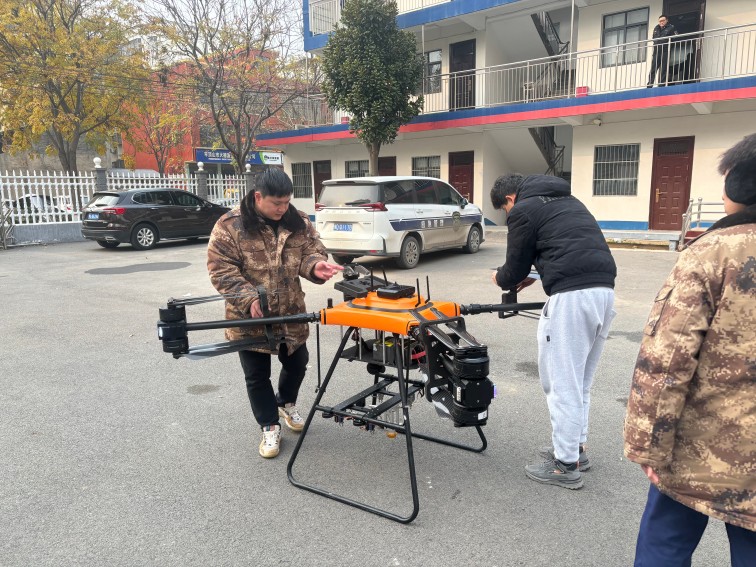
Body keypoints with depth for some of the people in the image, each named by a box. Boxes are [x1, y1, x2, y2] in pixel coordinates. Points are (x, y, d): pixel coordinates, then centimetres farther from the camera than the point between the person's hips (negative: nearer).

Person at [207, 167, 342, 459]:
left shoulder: (298, 221, -2)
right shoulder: (230, 225, -15)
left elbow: (312, 251, 3)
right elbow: (221, 269, -15)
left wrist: (315, 266, -22)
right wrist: (249, 298, -27)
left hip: (291, 314, 4)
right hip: (249, 318, -3)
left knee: (297, 364, 19)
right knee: (257, 375, 10)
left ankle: (286, 403, 47)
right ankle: (270, 426, 29)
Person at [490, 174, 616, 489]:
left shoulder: (522, 211, 3)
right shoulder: (566, 200, 27)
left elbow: (515, 268, 7)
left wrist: (501, 279, 29)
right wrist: (535, 276, 38)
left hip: (572, 296, -9)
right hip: (604, 289, 9)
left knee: (560, 381, 1)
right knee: (580, 380, 20)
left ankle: (566, 465, 11)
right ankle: (576, 446, 32)